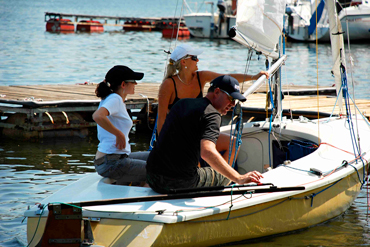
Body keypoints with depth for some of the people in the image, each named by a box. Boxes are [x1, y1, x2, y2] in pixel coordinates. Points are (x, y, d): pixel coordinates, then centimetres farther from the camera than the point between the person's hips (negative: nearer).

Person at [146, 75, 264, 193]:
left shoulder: (182, 103, 14)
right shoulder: (211, 114, -12)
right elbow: (207, 152, -30)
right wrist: (239, 178, -32)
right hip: (181, 183, -7)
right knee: (227, 176, 16)